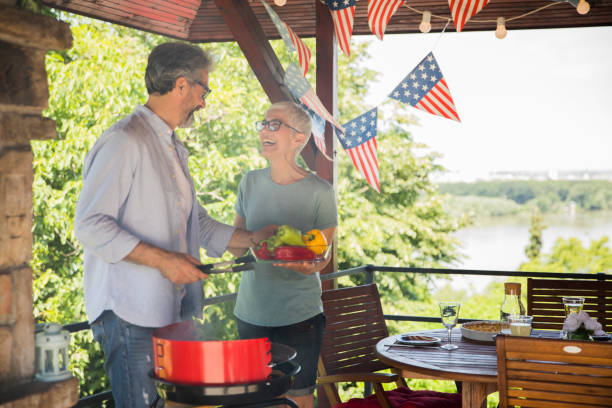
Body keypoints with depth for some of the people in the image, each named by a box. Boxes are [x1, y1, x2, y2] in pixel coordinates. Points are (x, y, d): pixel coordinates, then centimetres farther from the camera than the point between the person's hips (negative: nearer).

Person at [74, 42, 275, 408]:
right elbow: (90, 225, -18)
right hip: (129, 313, -9)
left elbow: (199, 225, 27)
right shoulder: (124, 142, -11)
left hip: (173, 312, 9)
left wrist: (256, 237, 17)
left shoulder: (174, 149, 20)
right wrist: (162, 259, -20)